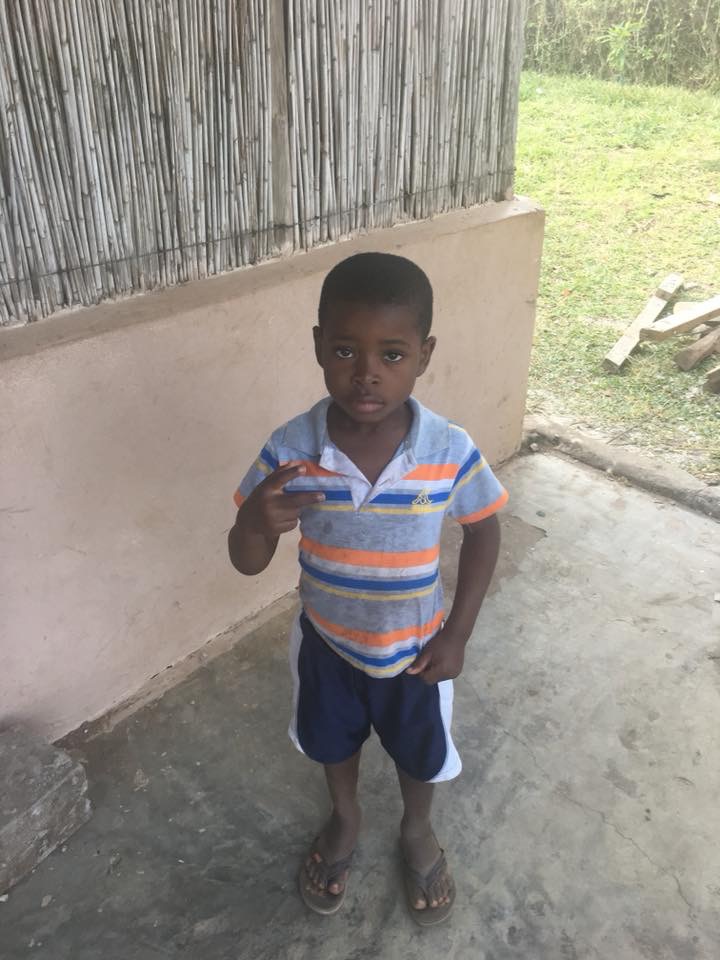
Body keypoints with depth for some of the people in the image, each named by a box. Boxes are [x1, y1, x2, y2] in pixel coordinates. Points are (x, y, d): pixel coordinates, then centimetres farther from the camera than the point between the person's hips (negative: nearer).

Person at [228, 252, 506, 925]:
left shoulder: (451, 451, -25)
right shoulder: (289, 450, -25)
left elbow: (483, 534, -7)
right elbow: (248, 564, -17)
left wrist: (456, 634, -8)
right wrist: (256, 523, -40)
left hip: (415, 647, 0)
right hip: (326, 641, 1)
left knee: (419, 753, 25)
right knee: (333, 742, 28)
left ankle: (417, 831, 59)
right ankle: (344, 821, 61)